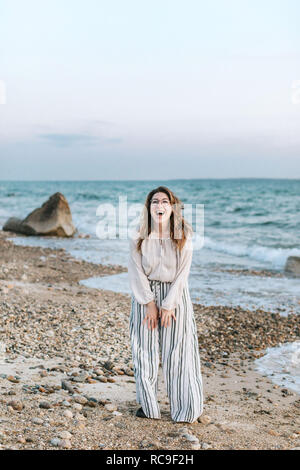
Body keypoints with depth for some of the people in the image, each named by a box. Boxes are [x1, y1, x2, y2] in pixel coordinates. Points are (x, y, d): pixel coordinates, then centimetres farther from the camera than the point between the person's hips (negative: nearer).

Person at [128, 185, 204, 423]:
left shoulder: (184, 236, -8)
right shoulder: (139, 237, -7)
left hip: (175, 294, -1)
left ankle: (187, 407, 14)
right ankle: (148, 405, 17)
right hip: (145, 294, 1)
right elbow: (136, 272, -6)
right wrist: (150, 303, -10)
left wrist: (169, 304, -11)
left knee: (178, 351, 1)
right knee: (145, 351, 3)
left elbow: (182, 273, -7)